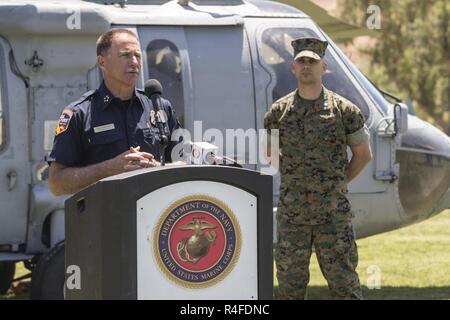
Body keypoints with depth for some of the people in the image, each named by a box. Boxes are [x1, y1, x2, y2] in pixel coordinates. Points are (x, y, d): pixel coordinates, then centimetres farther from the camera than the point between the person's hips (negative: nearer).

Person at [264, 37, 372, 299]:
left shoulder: (344, 110, -2)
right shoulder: (279, 112, 4)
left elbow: (363, 154, 8)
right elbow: (270, 153, 19)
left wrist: (340, 182, 5)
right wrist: (293, 179, 11)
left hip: (334, 213, -2)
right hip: (292, 214, 2)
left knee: (344, 282, -1)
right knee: (290, 283, 5)